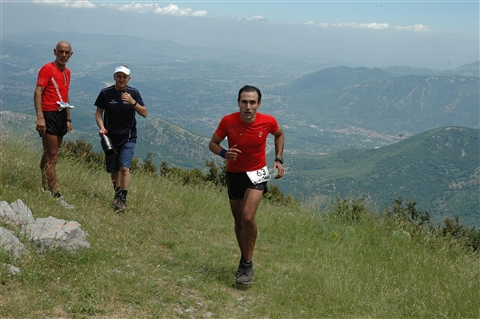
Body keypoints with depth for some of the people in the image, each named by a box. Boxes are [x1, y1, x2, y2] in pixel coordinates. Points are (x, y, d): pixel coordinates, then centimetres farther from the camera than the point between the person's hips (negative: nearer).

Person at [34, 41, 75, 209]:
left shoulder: (67, 72, 15)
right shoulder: (47, 69, -8)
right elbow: (38, 93, -15)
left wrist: (68, 119, 20)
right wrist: (40, 117, -23)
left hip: (61, 115, 8)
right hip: (49, 115, -8)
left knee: (49, 154, 15)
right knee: (52, 157, -8)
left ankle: (45, 187, 24)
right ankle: (56, 195, -8)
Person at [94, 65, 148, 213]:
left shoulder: (133, 93, -3)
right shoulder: (106, 93, -2)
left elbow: (144, 113, -6)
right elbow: (99, 112, 5)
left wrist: (132, 102, -22)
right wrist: (101, 127, -13)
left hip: (128, 137, -2)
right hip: (110, 137, 2)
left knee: (124, 168, -15)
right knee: (113, 170, 9)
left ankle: (123, 200, -9)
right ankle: (117, 195, 30)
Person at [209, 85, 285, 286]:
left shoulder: (268, 122, -16)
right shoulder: (228, 121, -18)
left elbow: (279, 135, 7)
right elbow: (213, 143, -4)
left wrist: (278, 159, -3)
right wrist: (224, 153, -26)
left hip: (257, 173, -2)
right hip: (234, 173, 2)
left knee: (248, 218, -20)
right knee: (239, 221, 11)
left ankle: (247, 265, -7)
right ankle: (244, 259, 32)